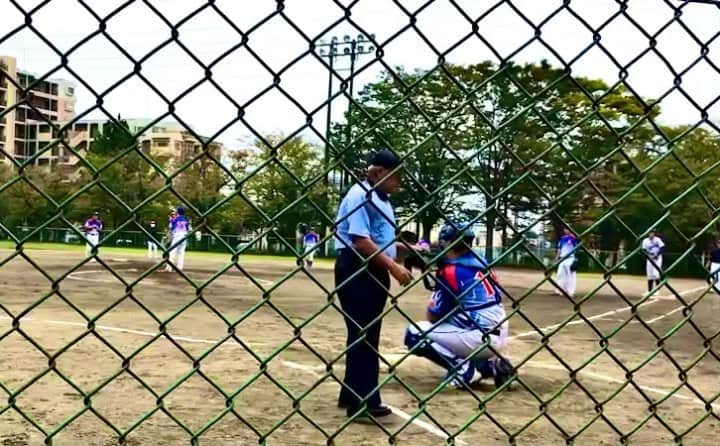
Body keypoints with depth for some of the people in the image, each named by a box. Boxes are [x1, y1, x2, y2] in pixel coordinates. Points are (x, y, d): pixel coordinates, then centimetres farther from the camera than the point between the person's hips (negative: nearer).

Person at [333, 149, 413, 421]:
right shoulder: (360, 195, -14)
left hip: (375, 272, 10)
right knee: (362, 335, -7)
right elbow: (360, 241, -22)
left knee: (368, 335, 14)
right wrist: (392, 266, -24)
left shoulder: (382, 199, 17)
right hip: (356, 271, -10)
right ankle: (363, 403, -1)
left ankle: (352, 396, 25)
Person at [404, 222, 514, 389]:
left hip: (478, 338, -8)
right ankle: (489, 365, 14)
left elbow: (432, 317, -4)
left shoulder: (450, 271, -12)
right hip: (499, 336, 8)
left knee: (414, 334, -3)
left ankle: (466, 370, -8)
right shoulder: (482, 262, 10)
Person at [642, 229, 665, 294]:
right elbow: (644, 250, -3)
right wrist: (649, 253, -22)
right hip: (649, 258, 4)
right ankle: (649, 291, 12)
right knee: (650, 275, 4)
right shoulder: (645, 241, -1)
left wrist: (657, 255, -22)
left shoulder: (657, 239, -9)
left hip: (657, 258, -3)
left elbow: (662, 247, -11)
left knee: (656, 274, -15)